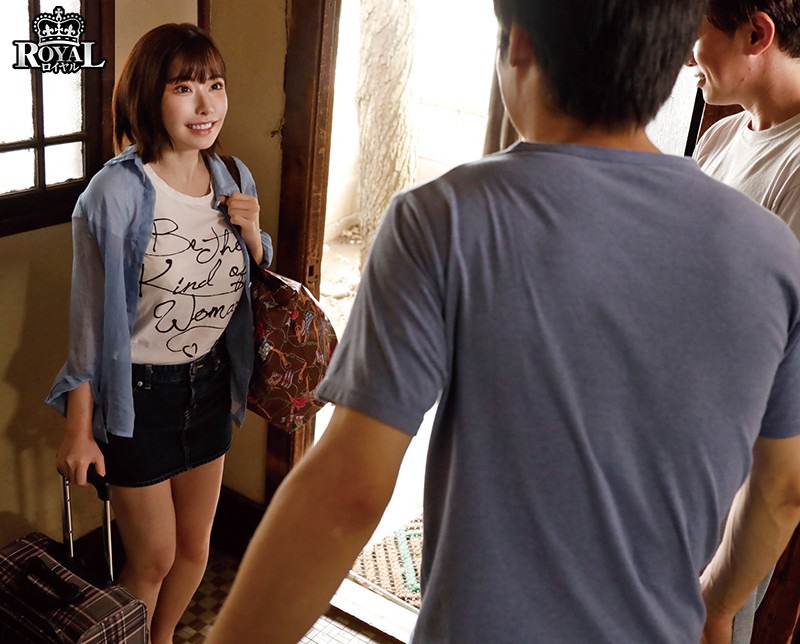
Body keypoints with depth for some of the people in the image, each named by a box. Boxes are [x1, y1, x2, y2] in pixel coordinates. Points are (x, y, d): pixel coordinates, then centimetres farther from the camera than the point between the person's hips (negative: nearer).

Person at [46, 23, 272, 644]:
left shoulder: (234, 179, -1)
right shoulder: (115, 192, -19)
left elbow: (252, 286, 13)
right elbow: (90, 316, -13)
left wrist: (253, 234, -9)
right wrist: (79, 429, -9)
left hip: (210, 384, 6)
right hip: (139, 395, -5)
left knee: (194, 550, 21)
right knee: (153, 559, 12)